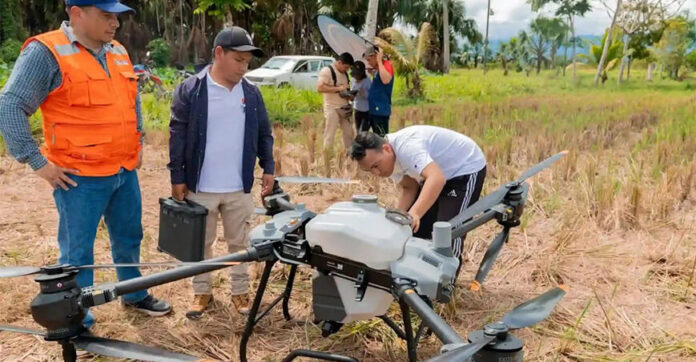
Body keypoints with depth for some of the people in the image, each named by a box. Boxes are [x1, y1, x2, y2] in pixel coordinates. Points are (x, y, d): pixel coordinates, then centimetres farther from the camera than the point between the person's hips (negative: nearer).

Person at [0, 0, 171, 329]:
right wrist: (37, 162, -15)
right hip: (80, 177, -7)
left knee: (129, 238, 21)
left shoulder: (118, 53, 9)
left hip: (125, 171, 7)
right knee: (77, 252, 4)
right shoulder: (46, 52, -13)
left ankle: (134, 295, 41)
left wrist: (137, 142, 19)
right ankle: (78, 323, 19)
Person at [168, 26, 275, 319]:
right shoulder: (190, 90, -8)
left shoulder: (251, 93, 2)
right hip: (200, 187, -2)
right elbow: (177, 136, -6)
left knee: (240, 243, 13)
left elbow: (264, 134, 9)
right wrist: (178, 177, -7)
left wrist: (268, 168, 4)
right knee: (201, 243, 12)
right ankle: (202, 292, 28)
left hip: (240, 188, 3)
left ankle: (240, 292, 27)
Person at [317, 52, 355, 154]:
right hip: (332, 109, -7)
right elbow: (320, 88, -22)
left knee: (349, 134, 9)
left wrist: (349, 96, 2)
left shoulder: (344, 73, 13)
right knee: (330, 136, -4)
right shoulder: (327, 71, -10)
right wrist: (338, 88, -24)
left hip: (344, 109, 7)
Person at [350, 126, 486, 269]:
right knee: (415, 227, 6)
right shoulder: (391, 157, -8)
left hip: (467, 168, -9)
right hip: (441, 172, 9)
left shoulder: (406, 147, -37)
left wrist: (415, 213, -63)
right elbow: (410, 188, 0)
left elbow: (437, 179, -51)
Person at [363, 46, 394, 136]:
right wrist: (373, 72, 12)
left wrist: (379, 61, -23)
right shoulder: (378, 68, 16)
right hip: (374, 109, 10)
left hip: (381, 109, -10)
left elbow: (386, 80, -32)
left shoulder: (386, 64, -11)